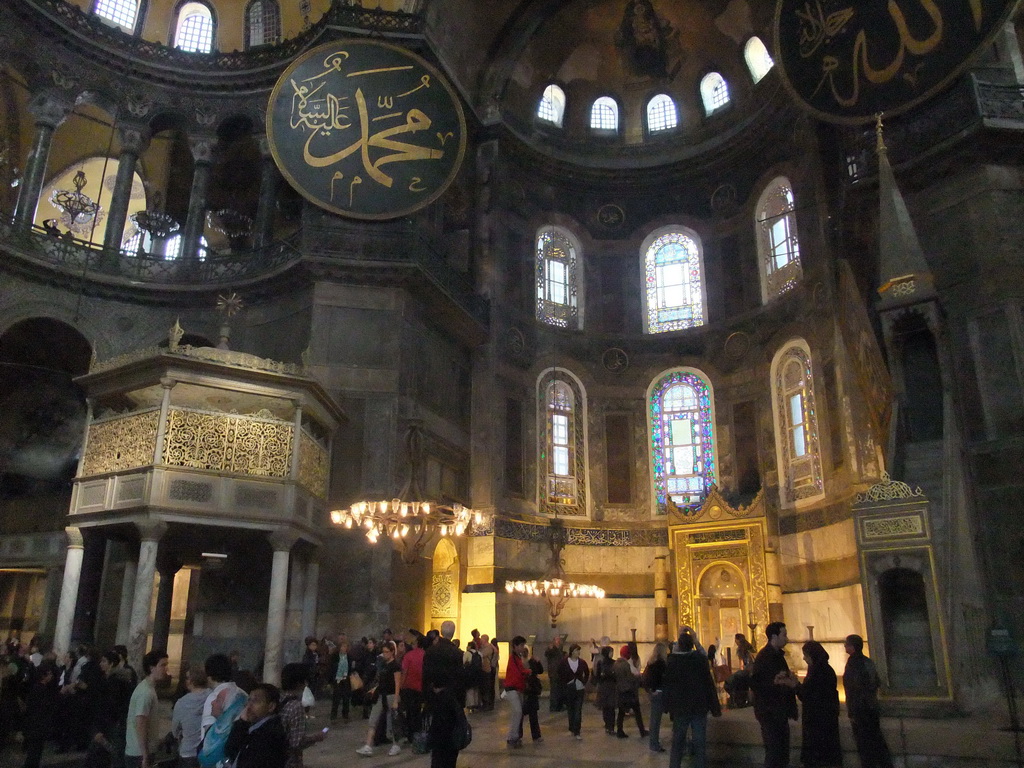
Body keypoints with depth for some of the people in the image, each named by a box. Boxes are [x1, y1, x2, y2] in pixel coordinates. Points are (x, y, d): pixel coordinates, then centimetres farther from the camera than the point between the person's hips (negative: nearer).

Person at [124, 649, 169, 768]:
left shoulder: (147, 688, 9)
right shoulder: (147, 692, -21)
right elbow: (140, 726, -24)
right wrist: (145, 757, -21)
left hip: (136, 752, 10)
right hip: (140, 754, -10)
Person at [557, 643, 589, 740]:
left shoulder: (582, 662, -2)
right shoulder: (564, 662, -7)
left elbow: (587, 673, 14)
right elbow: (560, 675, 5)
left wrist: (584, 683, 7)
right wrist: (564, 684, 0)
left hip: (579, 689, 0)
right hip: (568, 689, 0)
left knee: (578, 711, -6)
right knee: (570, 710, 10)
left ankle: (577, 732, -7)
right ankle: (572, 728, 27)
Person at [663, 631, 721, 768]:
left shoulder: (670, 660, -2)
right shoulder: (700, 658, -9)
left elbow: (666, 684, 2)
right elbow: (709, 682, -9)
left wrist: (667, 706, 11)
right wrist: (715, 707, -3)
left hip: (679, 706, 2)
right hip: (699, 705, -2)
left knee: (677, 741, 13)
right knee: (699, 742, 5)